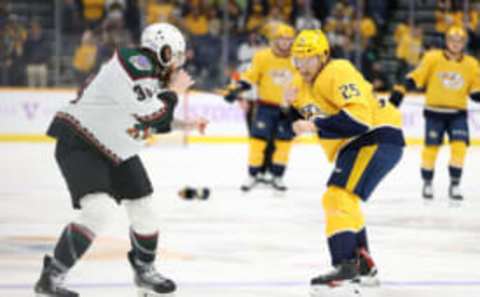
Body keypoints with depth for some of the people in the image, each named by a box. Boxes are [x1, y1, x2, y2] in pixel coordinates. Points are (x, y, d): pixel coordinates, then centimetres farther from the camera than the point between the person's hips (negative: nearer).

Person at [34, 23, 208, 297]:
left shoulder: (154, 76, 7)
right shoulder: (134, 64, -23)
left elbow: (153, 121, 21)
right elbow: (150, 115, -28)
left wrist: (185, 124, 16)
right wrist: (173, 91, -13)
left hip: (117, 151, 10)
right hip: (80, 143, -10)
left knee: (144, 210, 14)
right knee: (100, 211, -25)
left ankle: (145, 271, 37)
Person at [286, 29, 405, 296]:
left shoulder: (338, 73, -19)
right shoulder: (304, 81, 11)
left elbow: (359, 117, -31)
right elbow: (305, 123, 21)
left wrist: (317, 124, -31)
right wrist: (294, 105, 0)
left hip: (379, 138, -11)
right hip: (352, 145, 11)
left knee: (340, 198, -24)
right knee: (342, 201, 25)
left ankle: (345, 270, -33)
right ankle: (364, 266, 38)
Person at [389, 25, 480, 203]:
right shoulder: (433, 58, -4)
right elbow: (415, 78, -4)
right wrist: (398, 93, -11)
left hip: (458, 113, 2)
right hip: (435, 111, -1)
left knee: (459, 147, -13)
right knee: (431, 147, -1)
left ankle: (454, 185, -2)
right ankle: (427, 183, 19)